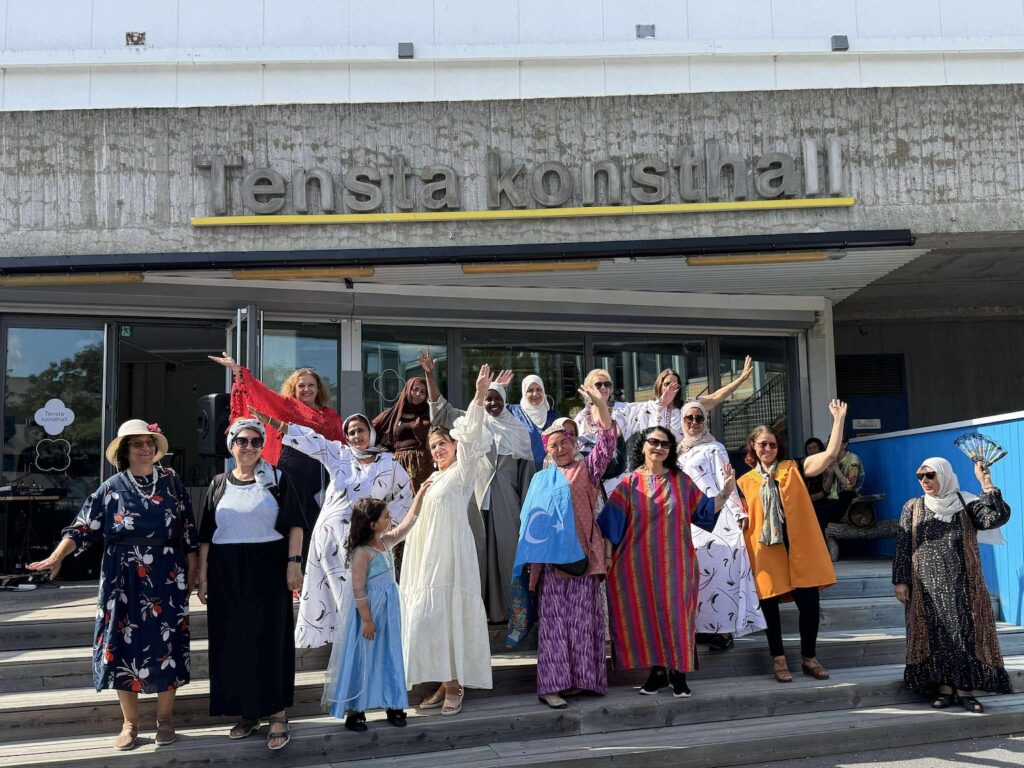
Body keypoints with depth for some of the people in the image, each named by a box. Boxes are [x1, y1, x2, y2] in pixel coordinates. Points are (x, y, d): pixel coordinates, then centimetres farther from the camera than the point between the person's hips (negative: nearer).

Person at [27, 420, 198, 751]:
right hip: (123, 579, 0)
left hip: (167, 579, 0)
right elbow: (84, 527, -1)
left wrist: (192, 570, 3)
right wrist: (56, 557, -14)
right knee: (124, 644, 3)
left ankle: (165, 718, 19)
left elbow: (188, 529, 5)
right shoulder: (111, 487, 3)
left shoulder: (171, 481, 4)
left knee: (166, 644, 4)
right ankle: (130, 723, 17)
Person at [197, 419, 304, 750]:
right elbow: (206, 535, 9)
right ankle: (247, 711, 19)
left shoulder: (276, 479, 2)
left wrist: (294, 562, -12)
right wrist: (202, 576, 5)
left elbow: (294, 524, -2)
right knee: (233, 642, 6)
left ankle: (277, 713, 6)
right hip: (227, 575, 3)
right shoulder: (219, 484, 9)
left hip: (268, 570, -3)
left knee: (270, 639, -1)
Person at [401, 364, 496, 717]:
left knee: (448, 617, -9)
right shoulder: (434, 479, 20)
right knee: (429, 619, 5)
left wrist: (479, 399, -30)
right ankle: (446, 684, 12)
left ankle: (454, 684, -2)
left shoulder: (463, 472, -3)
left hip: (451, 555, -8)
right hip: (428, 558, 8)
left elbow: (471, 438, -19)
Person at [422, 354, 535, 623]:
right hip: (475, 498, -1)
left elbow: (526, 470, 10)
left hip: (505, 502, 1)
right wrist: (429, 375, -12)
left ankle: (503, 609, 9)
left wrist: (526, 506, 6)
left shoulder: (518, 431, 9)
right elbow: (440, 409, -2)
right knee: (477, 552, 1)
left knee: (504, 552, 2)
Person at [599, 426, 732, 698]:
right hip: (641, 562, -1)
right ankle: (657, 669, 15)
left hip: (675, 563, 1)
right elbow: (612, 521, -2)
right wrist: (607, 555, -7)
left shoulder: (681, 481, 7)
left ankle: (677, 671, 10)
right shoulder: (630, 483, 2)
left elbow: (705, 508, 8)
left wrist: (725, 492, -7)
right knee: (648, 614, 3)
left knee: (675, 614, 0)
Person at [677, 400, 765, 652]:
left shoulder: (714, 448, 1)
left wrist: (738, 513, -14)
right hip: (688, 519, 6)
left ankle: (723, 629, -7)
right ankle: (703, 625, 11)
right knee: (696, 572, 5)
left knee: (715, 568, -9)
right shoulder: (679, 451, 17)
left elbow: (726, 482, -6)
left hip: (713, 516, -6)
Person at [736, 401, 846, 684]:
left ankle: (809, 658, 19)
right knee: (769, 604, 4)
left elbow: (830, 454, -1)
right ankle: (778, 659, 19)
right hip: (765, 550, 0)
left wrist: (838, 419, -4)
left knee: (810, 604, 1)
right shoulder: (746, 481, 8)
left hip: (799, 547, 0)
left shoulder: (793, 469, 7)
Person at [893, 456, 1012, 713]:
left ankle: (965, 688, 3)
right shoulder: (913, 508, 5)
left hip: (962, 584, -1)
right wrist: (900, 581, 0)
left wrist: (986, 482, -19)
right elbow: (902, 547, 5)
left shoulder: (965, 504, 2)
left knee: (965, 632, -3)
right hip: (928, 586, 1)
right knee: (936, 634, 0)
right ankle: (944, 687, 6)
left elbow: (996, 517, -16)